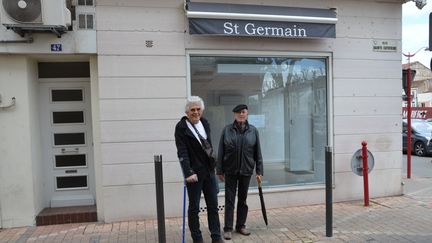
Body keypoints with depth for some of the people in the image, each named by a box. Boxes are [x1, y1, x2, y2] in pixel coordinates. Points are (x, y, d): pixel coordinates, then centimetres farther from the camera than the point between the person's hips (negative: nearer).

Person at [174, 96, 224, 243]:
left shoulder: (205, 123, 8)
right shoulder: (181, 127, -10)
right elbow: (182, 153, -15)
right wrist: (188, 173, -22)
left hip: (209, 171, 6)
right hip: (194, 172, -5)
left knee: (213, 206, 11)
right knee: (194, 207, 7)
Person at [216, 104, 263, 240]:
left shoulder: (253, 131, 1)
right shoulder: (227, 130, -3)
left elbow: (257, 152, 3)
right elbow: (221, 152, -1)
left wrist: (259, 171, 2)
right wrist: (219, 170, -2)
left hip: (246, 170, 2)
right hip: (230, 171, -1)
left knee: (243, 199, 13)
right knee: (229, 200, 3)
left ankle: (241, 226, 27)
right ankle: (228, 228, 12)